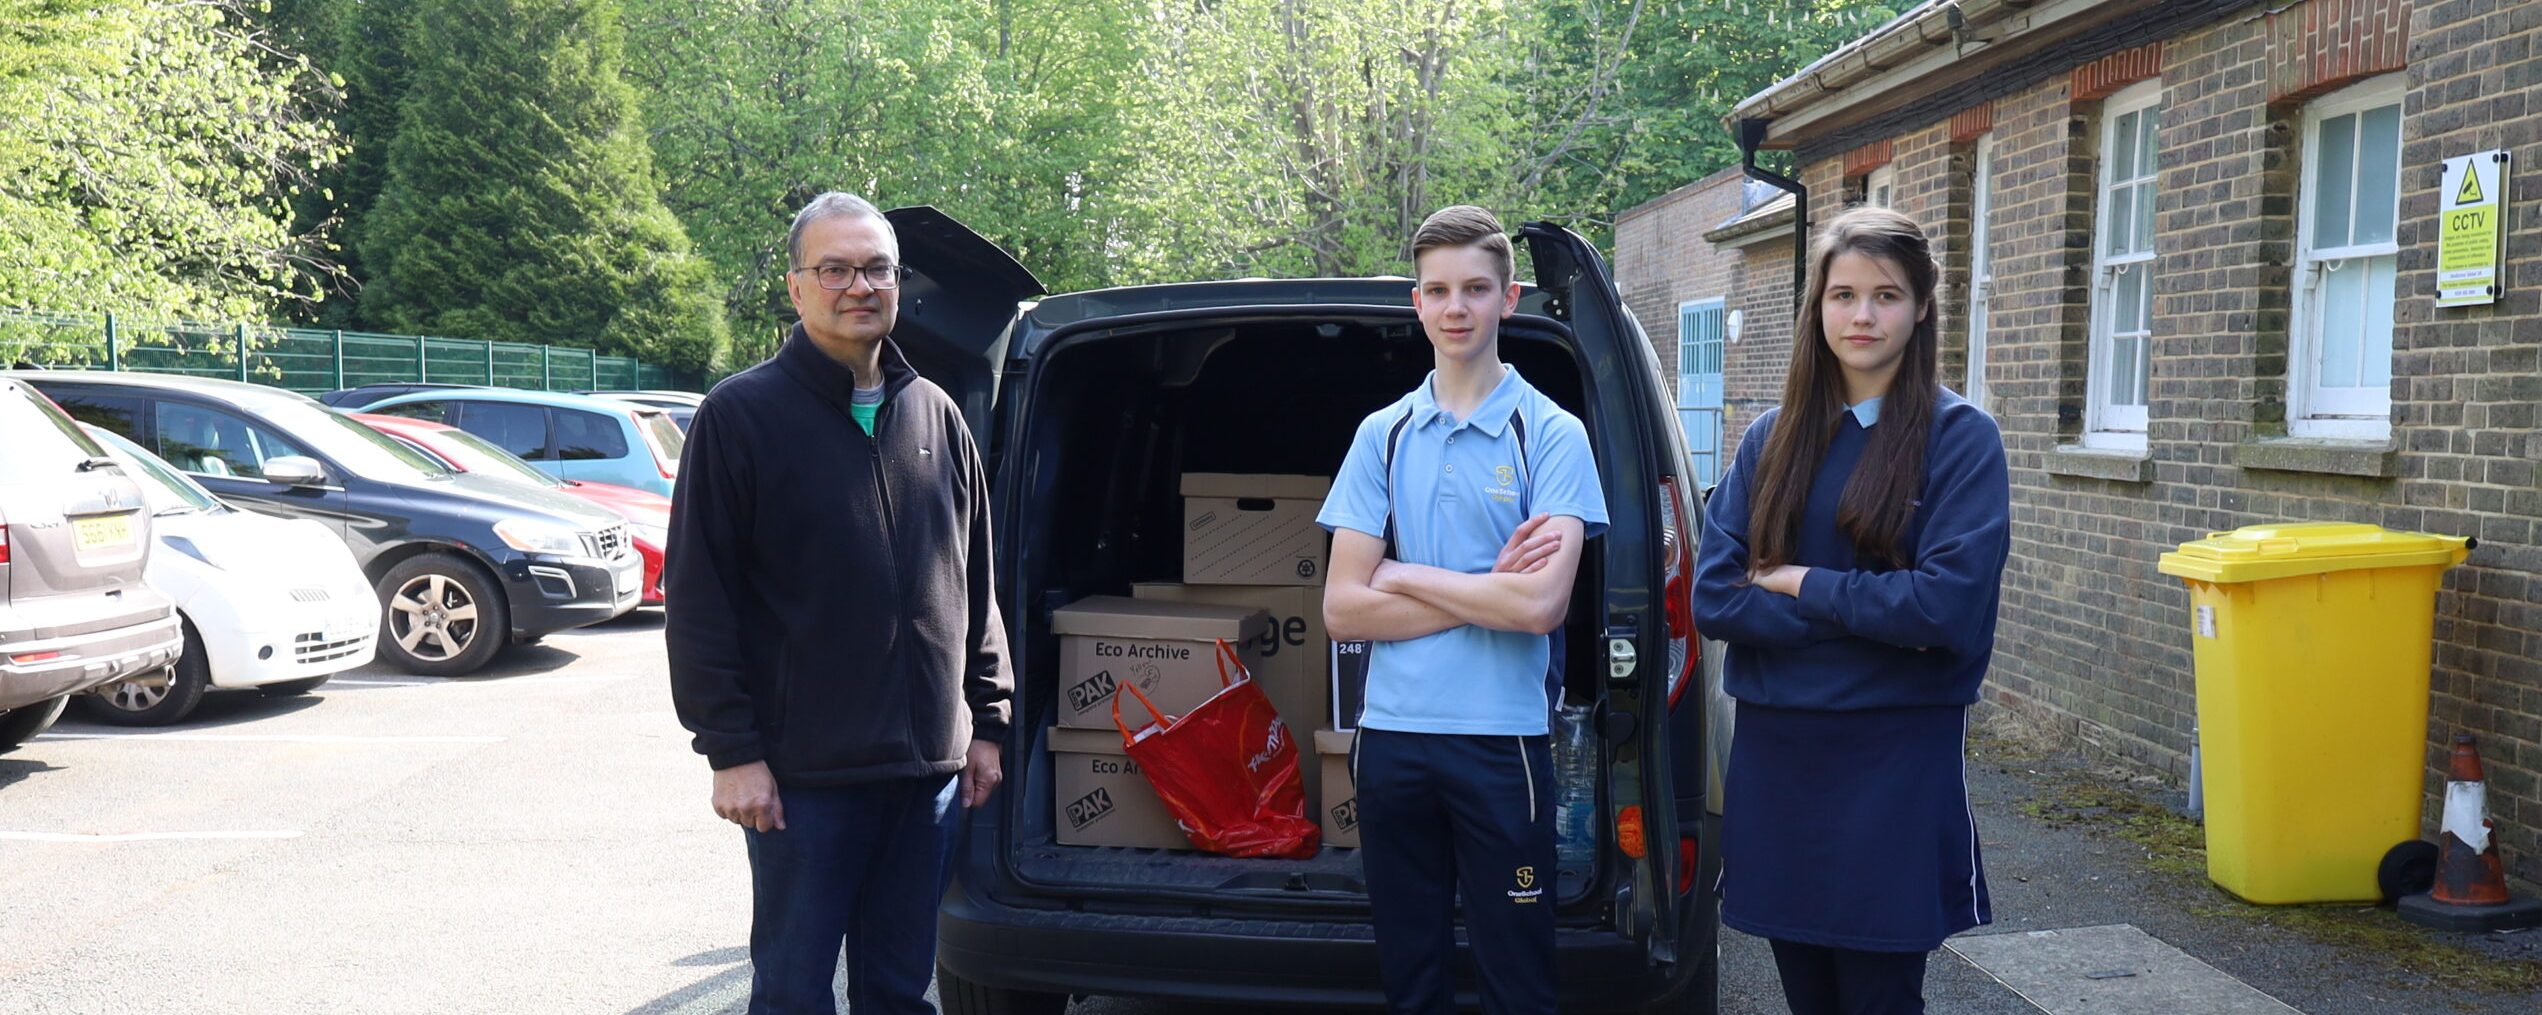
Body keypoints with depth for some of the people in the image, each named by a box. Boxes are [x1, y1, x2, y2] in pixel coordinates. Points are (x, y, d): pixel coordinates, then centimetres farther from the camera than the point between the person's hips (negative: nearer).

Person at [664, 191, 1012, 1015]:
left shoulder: (937, 416, 10)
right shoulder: (740, 416, -4)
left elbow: (976, 586, 15)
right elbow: (698, 600, -7)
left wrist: (986, 721, 12)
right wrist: (729, 750, -11)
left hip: (928, 764, 4)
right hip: (803, 772, -4)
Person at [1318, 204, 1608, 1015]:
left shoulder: (1552, 434, -3)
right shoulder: (1381, 435, 7)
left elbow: (1541, 605, -16)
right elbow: (1342, 610, -1)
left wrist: (1404, 575, -7)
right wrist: (1487, 593, -10)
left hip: (1502, 741, -3)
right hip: (1391, 737, 3)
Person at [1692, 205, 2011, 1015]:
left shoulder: (1960, 438, -5)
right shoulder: (1771, 439, 6)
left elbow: (1950, 605, -17)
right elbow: (1713, 597, -3)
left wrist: (1801, 583, -9)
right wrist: (1866, 612, -12)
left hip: (1893, 761, -4)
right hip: (1773, 754, 4)